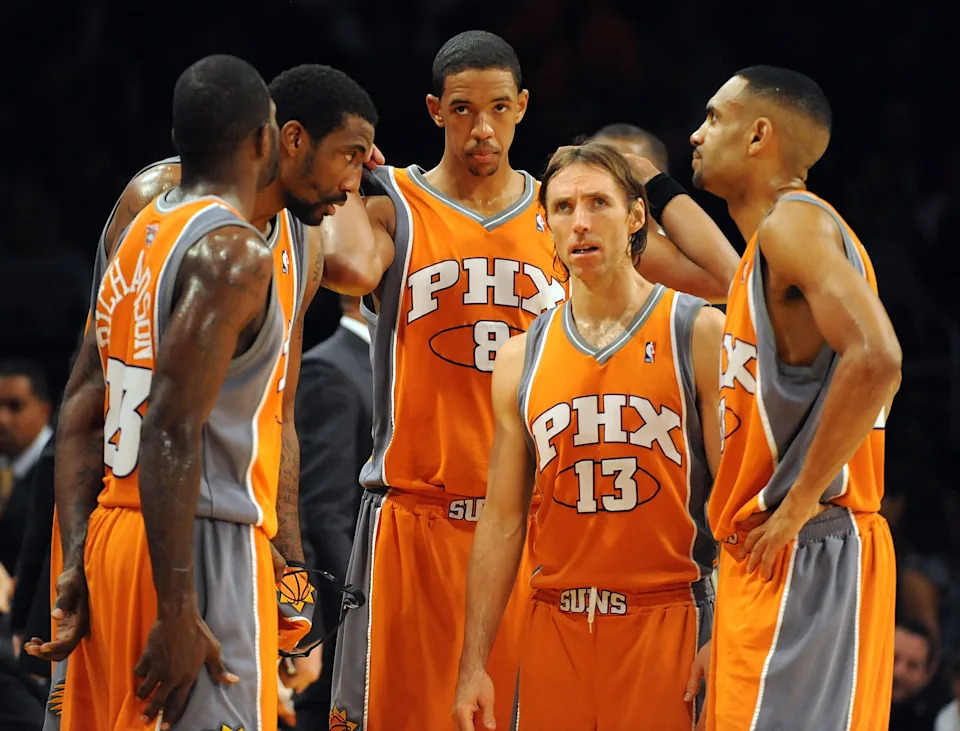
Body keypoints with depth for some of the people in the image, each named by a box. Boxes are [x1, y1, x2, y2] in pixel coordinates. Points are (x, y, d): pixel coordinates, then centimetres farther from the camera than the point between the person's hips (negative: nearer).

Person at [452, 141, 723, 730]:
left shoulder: (700, 334, -1)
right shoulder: (521, 359, 10)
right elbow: (503, 520, 12)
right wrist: (474, 665, 6)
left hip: (667, 621, -3)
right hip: (556, 628, 3)